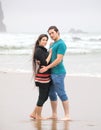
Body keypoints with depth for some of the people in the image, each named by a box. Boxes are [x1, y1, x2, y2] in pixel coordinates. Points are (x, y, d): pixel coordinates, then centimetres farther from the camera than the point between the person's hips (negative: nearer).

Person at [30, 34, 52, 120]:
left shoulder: (44, 50, 15)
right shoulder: (38, 51, -15)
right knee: (42, 97, -1)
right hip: (42, 76, -10)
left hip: (47, 76, 10)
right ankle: (38, 116, 10)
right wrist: (50, 53, -12)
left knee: (44, 97, 14)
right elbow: (45, 63, -19)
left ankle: (34, 113, 20)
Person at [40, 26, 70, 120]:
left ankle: (67, 115, -2)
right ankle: (54, 115, 19)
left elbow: (58, 59, -19)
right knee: (52, 94, 12)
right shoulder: (53, 44, 17)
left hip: (58, 73, -9)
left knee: (61, 94, -7)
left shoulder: (61, 44, -13)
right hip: (52, 73, 10)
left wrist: (47, 67, -18)